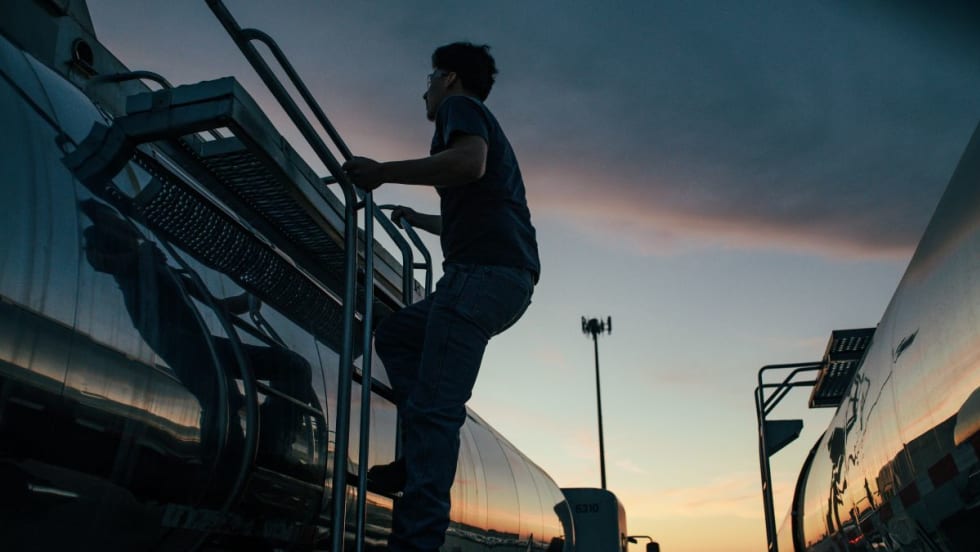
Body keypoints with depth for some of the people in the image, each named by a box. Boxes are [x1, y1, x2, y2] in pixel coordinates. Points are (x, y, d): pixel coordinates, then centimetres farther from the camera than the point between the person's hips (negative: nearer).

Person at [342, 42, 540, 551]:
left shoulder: (461, 105, 6)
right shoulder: (485, 126, 33)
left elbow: (470, 162, -18)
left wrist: (381, 172, -10)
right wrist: (418, 219, 54)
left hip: (484, 271, -10)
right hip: (509, 278, 10)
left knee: (434, 406, -14)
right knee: (395, 334, 21)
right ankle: (422, 456, 7)